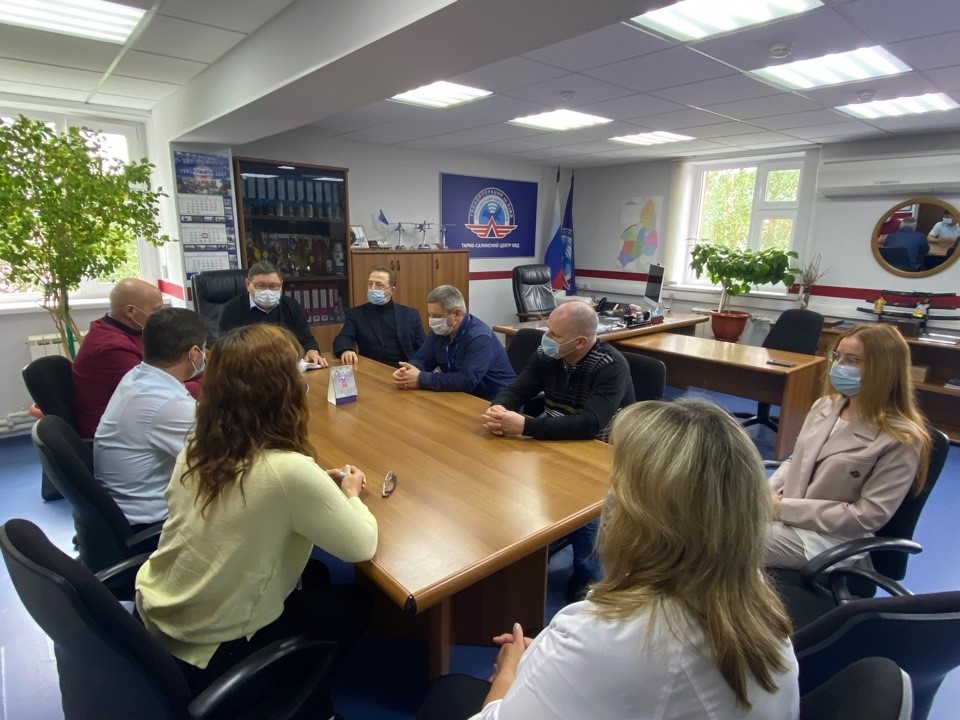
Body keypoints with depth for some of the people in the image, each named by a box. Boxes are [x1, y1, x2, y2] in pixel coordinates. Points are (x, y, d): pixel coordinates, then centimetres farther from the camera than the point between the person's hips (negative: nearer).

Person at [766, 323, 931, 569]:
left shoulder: (900, 438, -14)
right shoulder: (825, 406, 5)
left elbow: (868, 515, -17)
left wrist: (785, 509, -19)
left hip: (830, 538, -6)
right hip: (780, 510, 6)